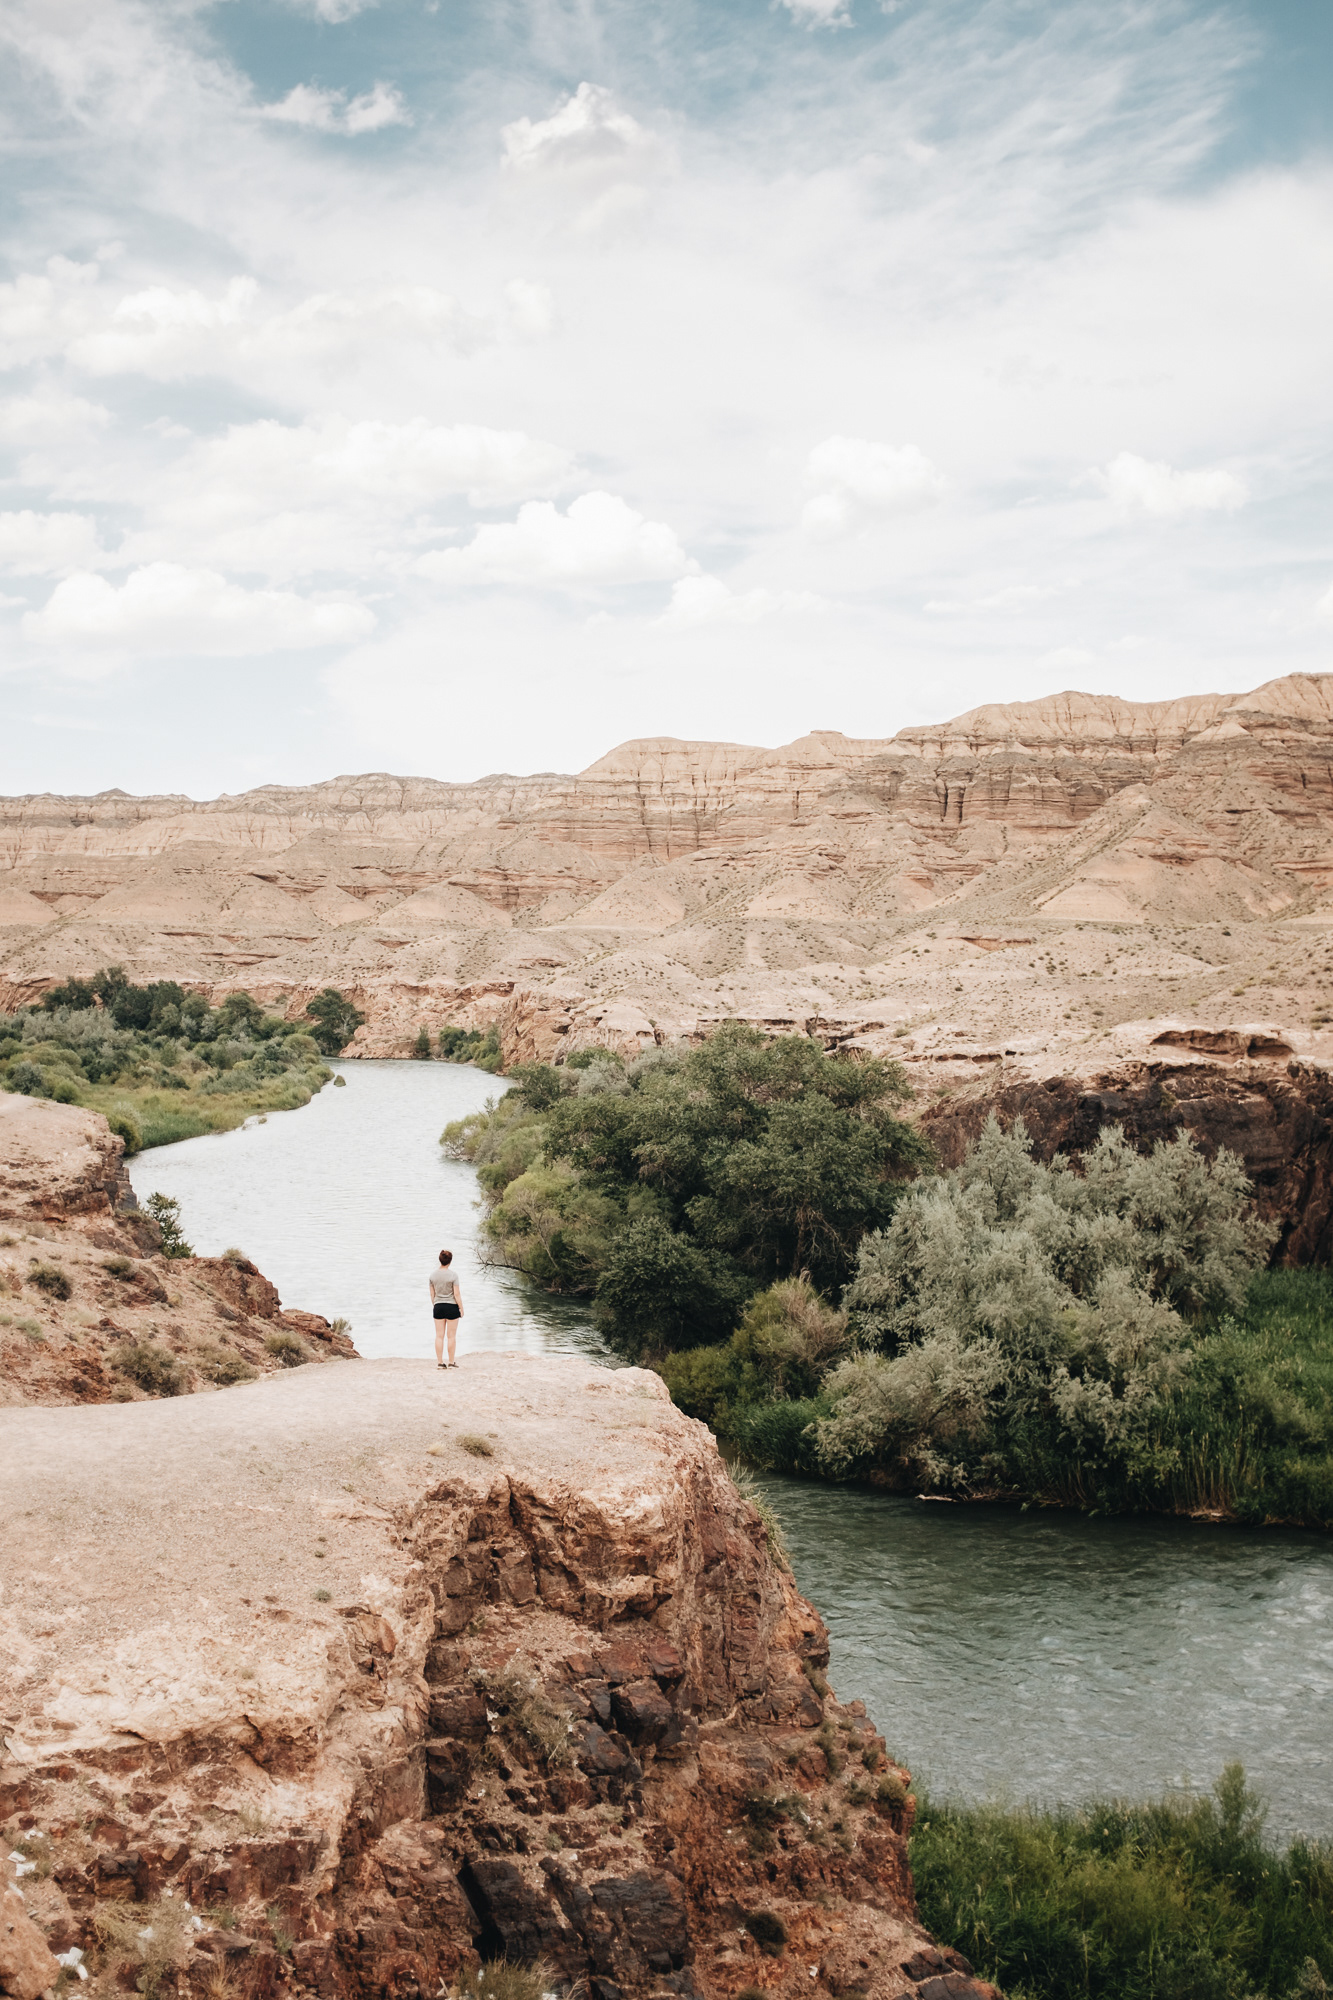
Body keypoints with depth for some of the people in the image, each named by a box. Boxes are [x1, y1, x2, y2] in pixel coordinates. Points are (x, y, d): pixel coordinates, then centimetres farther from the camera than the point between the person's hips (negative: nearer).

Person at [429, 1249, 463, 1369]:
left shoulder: (433, 1275, 0)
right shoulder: (453, 1275, -13)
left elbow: (432, 1294, 7)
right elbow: (457, 1294, -11)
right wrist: (461, 1308, -2)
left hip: (438, 1306, 4)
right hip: (452, 1306, -4)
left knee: (439, 1335, 8)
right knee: (451, 1336, 4)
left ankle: (440, 1362, 9)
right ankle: (451, 1362, 8)